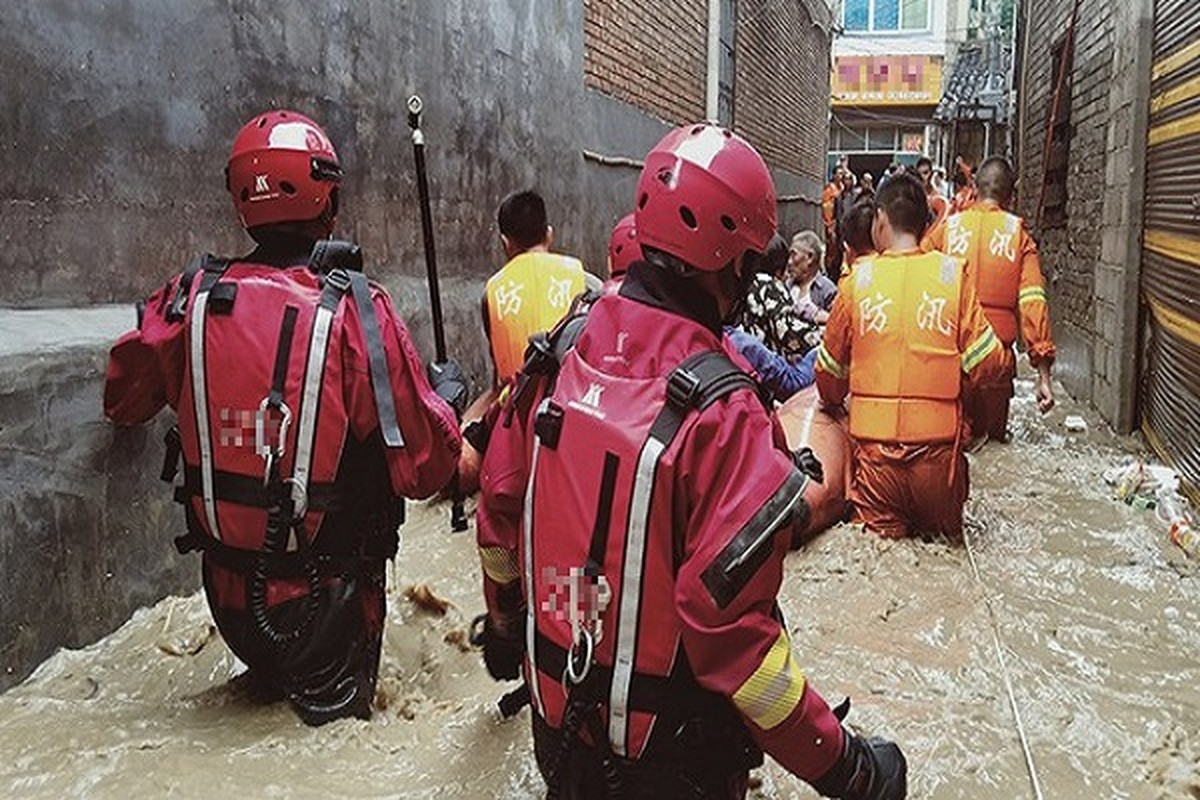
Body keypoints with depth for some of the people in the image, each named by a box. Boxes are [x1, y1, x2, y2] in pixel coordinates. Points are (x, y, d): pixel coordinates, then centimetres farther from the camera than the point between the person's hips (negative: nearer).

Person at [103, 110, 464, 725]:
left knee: (267, 665, 33)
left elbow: (124, 402, 7)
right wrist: (447, 396, 3)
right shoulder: (355, 311, -21)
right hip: (324, 596, -4)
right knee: (330, 702, 20)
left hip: (228, 587, 4)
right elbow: (424, 467, -15)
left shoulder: (190, 299, -11)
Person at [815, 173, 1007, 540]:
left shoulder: (858, 278, -1)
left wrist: (832, 401, 30)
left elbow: (830, 368, 10)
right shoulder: (952, 273, -2)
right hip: (937, 444, 1)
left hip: (874, 444, 0)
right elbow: (988, 362, -4)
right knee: (944, 538, 19)